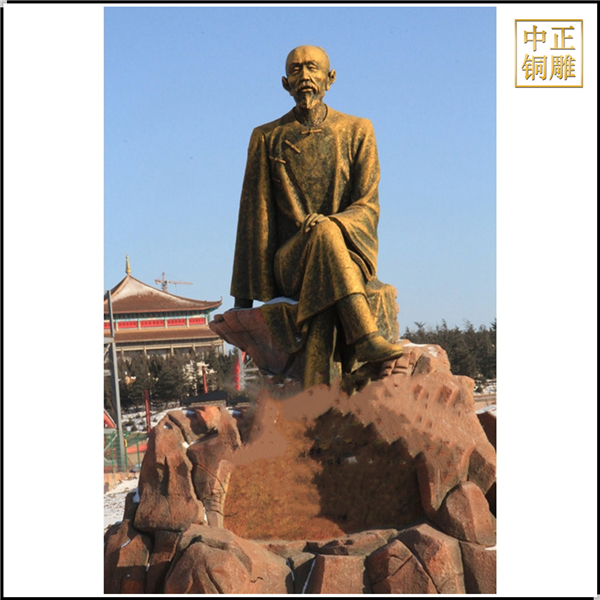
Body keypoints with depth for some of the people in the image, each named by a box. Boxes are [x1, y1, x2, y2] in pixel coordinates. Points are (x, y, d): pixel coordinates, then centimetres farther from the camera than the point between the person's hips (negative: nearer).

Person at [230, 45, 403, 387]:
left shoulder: (357, 131, 12)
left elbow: (368, 205, 4)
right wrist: (245, 298, 6)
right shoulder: (267, 139, 12)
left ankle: (317, 387, -47)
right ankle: (366, 337, -46)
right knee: (325, 234, -35)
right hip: (290, 262, -1)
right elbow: (255, 218, 11)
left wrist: (328, 220, -20)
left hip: (353, 253, 1)